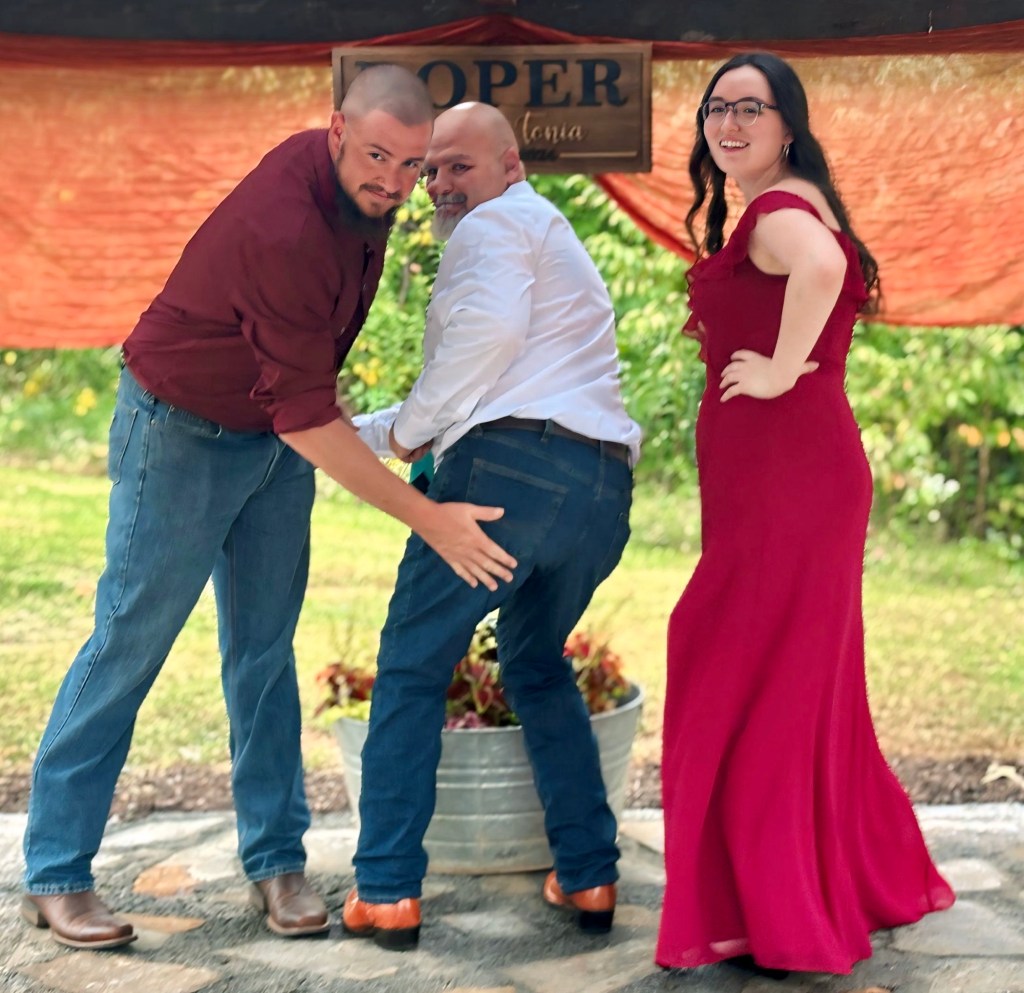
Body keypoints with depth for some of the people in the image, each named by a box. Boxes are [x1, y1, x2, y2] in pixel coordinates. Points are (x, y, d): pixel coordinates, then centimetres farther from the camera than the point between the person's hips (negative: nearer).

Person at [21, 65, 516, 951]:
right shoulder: (283, 232, -33)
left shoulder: (360, 187, -7)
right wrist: (429, 520, -30)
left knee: (264, 646, 8)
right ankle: (55, 873, 9)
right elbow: (307, 418, -32)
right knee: (130, 640, -2)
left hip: (278, 434, 8)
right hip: (181, 431, -8)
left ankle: (276, 858, 15)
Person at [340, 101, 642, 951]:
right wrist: (362, 431, 31)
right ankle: (589, 875, 18)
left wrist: (408, 429, -4)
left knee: (412, 666, 2)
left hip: (513, 463, -9)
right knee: (539, 666, 24)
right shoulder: (557, 239, 34)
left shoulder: (497, 224, 4)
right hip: (605, 482, 9)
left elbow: (488, 328, -16)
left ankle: (386, 890, 0)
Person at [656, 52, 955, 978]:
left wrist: (779, 373, -24)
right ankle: (868, 877, 31)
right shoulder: (775, 212, 19)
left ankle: (774, 918, 6)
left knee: (747, 685, -3)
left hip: (785, 478, -10)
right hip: (777, 476, 10)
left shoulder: (778, 208, -13)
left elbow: (821, 267, -36)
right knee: (796, 684, 18)